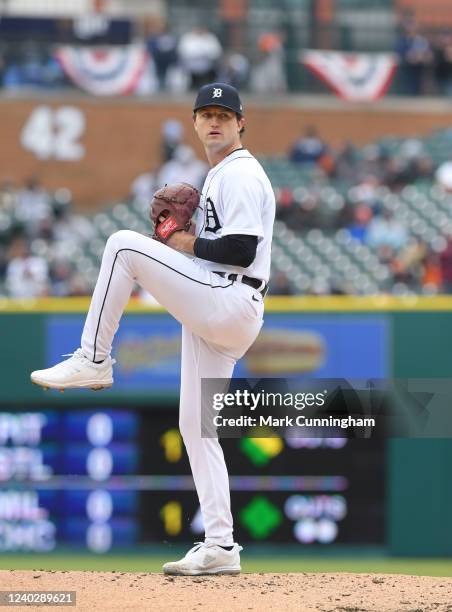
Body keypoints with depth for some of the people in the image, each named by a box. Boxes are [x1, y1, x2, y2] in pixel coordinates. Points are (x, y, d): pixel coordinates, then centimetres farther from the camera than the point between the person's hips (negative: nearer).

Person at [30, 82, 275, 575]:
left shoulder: (241, 174, -7)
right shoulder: (218, 177, 25)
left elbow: (241, 250, -18)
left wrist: (189, 246, -6)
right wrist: (183, 236, 12)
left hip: (228, 303, -10)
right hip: (213, 315, 10)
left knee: (124, 244, -16)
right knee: (195, 426, 7)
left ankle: (92, 359, -12)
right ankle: (220, 547, 5)